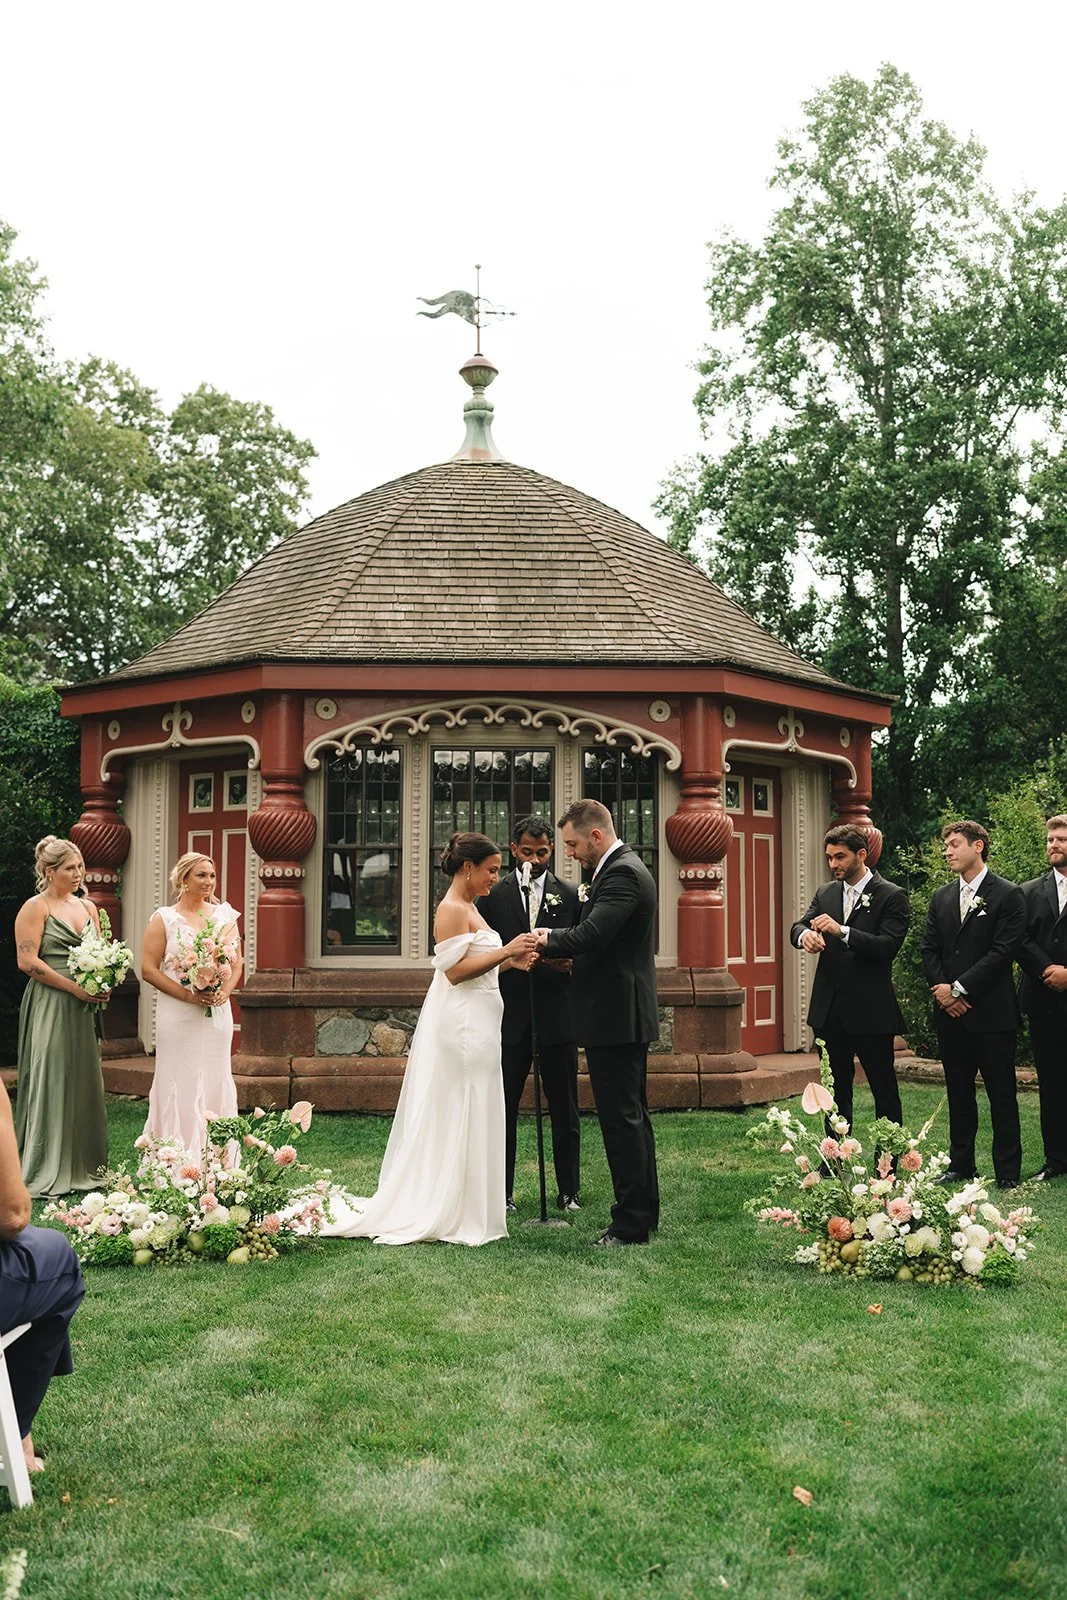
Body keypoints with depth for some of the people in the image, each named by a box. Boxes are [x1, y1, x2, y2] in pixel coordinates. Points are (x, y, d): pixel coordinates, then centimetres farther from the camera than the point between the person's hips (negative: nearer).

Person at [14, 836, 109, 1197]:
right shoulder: (36, 907, -6)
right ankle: (47, 1171, 6)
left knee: (84, 1082, 8)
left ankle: (83, 1165, 18)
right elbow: (27, 961, -13)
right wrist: (75, 988, -15)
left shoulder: (88, 907, 14)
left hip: (83, 1009, 6)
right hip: (49, 1006, -6)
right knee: (50, 1082, -3)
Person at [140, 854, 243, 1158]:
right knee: (180, 1085, -2)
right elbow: (148, 969, -5)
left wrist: (224, 992, -7)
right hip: (178, 1016, -3)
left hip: (218, 1012, 4)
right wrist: (188, 995, -15)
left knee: (215, 1082, 5)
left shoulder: (224, 915, 10)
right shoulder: (164, 919, 0)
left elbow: (237, 963, 12)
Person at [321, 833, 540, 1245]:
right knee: (458, 1115, -3)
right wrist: (506, 951, -20)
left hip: (475, 1022, 10)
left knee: (463, 1116, 14)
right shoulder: (451, 909, -14)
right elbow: (455, 970, -21)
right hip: (462, 1023, -10)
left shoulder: (468, 907, 16)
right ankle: (456, 1215, 6)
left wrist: (510, 959, 5)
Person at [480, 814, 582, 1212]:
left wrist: (569, 962, -13)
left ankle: (568, 1191, 19)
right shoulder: (492, 895, 4)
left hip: (557, 1017, 1)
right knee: (502, 1108, 6)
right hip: (509, 1017, 0)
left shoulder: (570, 895, 6)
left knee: (564, 1109, 8)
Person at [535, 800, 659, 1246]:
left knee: (622, 1120, -4)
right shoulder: (626, 868, 16)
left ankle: (631, 1223, 4)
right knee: (633, 1116, 17)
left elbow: (591, 935, -27)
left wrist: (548, 940, -11)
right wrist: (567, 955, 8)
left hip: (615, 1018, -11)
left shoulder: (621, 873, -17)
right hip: (626, 1014, 11)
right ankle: (644, 1211, 27)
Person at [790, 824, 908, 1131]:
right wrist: (804, 934, -23)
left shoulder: (891, 896, -5)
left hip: (871, 1012, -5)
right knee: (836, 1090, 13)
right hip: (829, 1011, 5)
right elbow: (797, 926, 1)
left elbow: (888, 946, -16)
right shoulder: (825, 893, 12)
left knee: (884, 1090, 4)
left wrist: (842, 931, -27)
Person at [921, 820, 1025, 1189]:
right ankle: (960, 1165, 21)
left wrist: (960, 989, -14)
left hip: (991, 1012, -5)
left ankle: (1007, 1172, 10)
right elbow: (930, 950, 10)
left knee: (1002, 1095, 2)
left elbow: (1002, 951, -13)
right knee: (958, 1092, 12)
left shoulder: (1008, 895, -5)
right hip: (950, 1012, 5)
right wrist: (941, 989, -6)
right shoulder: (941, 897, 13)